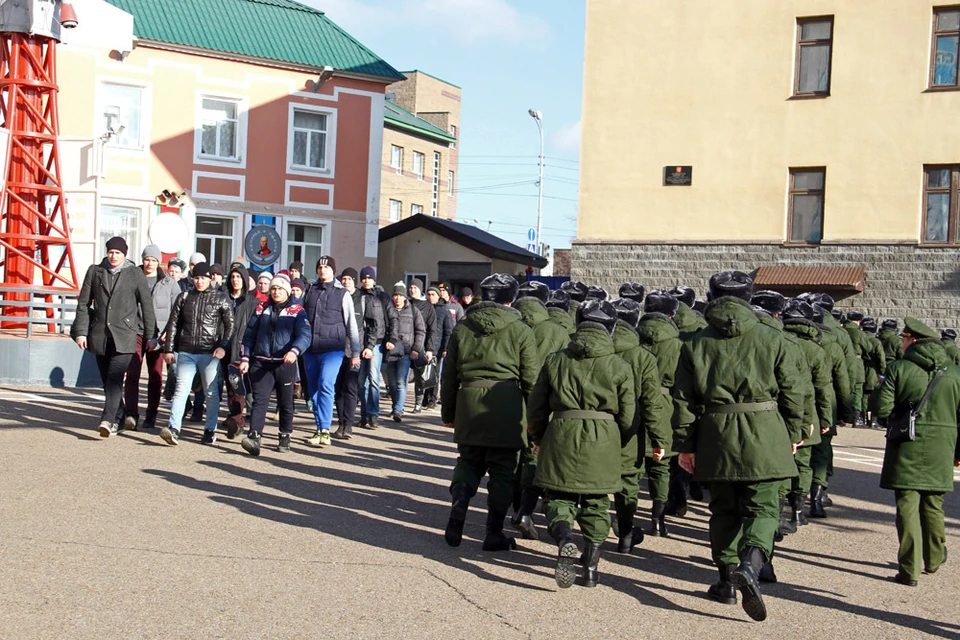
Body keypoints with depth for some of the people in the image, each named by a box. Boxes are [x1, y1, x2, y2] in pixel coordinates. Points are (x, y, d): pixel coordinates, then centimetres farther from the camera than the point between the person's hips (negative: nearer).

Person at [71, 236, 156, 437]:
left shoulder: (135, 274, 3)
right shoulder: (95, 271, 10)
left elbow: (147, 306, 5)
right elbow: (83, 303, 11)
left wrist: (150, 336, 4)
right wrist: (81, 332, 3)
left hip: (125, 334, -4)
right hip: (100, 334, 4)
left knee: (115, 378, -17)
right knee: (107, 380, 8)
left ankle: (108, 420, -24)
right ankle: (118, 419, 21)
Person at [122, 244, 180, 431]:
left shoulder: (169, 283, 9)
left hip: (157, 335, 1)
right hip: (135, 332, 0)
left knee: (155, 377, 4)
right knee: (132, 374, -11)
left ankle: (151, 416, 14)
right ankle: (131, 415, -15)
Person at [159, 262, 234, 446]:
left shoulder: (221, 298, 4)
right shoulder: (184, 298, 11)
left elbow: (230, 326, 2)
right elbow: (173, 324, 12)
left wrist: (223, 346, -11)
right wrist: (168, 349, 7)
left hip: (210, 354, -2)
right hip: (185, 353, 2)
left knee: (212, 392, 4)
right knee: (181, 390, -7)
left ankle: (210, 430, 13)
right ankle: (174, 429, -14)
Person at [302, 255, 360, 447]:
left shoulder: (342, 294, 3)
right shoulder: (310, 291, 11)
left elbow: (351, 324, 5)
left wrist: (355, 352, 3)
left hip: (332, 349, -4)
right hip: (311, 349, 4)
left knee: (325, 386, -18)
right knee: (314, 389, 7)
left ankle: (324, 430, -18)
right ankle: (320, 428, 16)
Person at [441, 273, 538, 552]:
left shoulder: (462, 329, 7)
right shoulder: (521, 331, -1)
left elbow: (449, 375, 11)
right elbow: (531, 378, -1)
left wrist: (447, 412, 19)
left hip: (469, 404, 3)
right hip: (506, 406, -2)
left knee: (468, 461, 18)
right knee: (502, 471, 7)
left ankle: (459, 503, -9)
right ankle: (494, 534, 9)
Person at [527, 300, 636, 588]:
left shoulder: (555, 361, 2)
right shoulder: (620, 367, 0)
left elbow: (536, 406, 6)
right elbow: (628, 416, 1)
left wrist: (539, 438, 22)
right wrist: (616, 443, 19)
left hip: (561, 437, 0)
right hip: (603, 442, 0)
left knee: (558, 498, 9)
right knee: (596, 505, 14)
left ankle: (565, 541, -21)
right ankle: (590, 569, 15)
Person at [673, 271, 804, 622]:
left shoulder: (696, 344, 2)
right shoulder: (770, 339, 0)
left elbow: (684, 400, 2)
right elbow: (792, 390, 2)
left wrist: (685, 445, 8)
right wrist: (793, 433, 14)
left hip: (716, 436, 2)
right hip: (762, 434, -1)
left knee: (724, 509, 16)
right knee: (763, 507, 3)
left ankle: (728, 581, 20)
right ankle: (750, 565, -22)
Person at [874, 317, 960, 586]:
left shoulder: (899, 368, -7)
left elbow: (882, 409, -10)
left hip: (906, 448, -4)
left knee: (908, 504, -2)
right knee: (933, 505, 18)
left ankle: (909, 569, -5)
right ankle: (934, 558, 34)